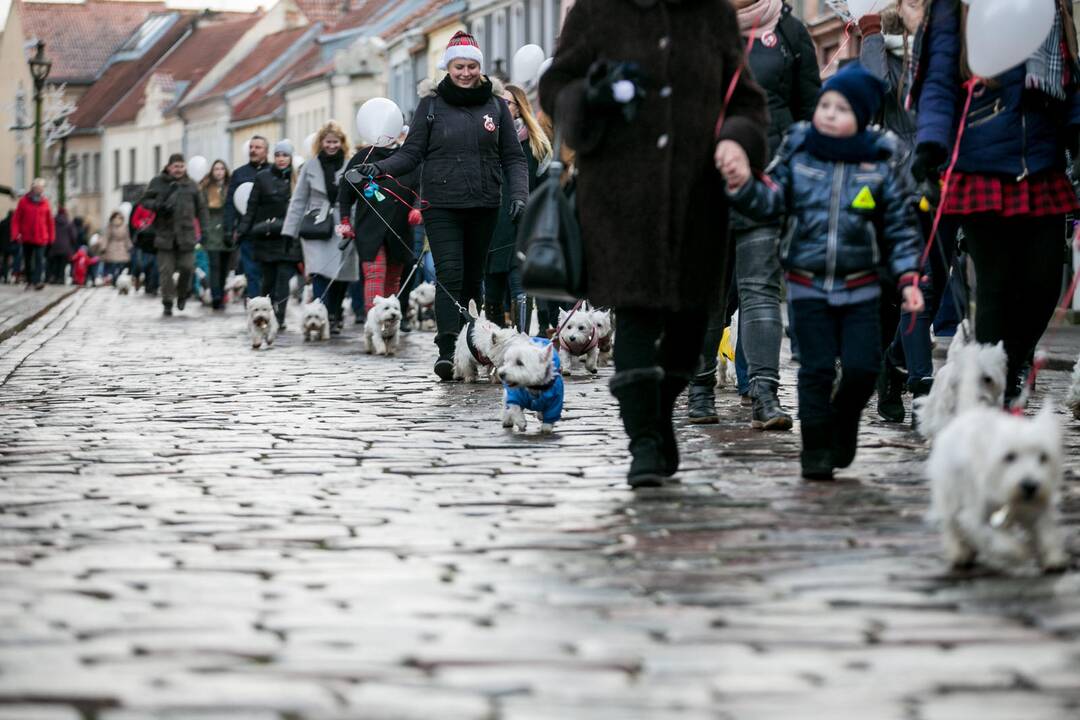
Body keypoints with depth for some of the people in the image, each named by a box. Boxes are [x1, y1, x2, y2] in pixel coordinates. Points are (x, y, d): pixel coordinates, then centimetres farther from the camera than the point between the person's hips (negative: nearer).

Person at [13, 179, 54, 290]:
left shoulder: (45, 202, 2)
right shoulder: (24, 201, 0)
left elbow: (50, 221, 6)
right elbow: (16, 218, 0)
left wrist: (51, 237, 5)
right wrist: (16, 234, -9)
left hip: (41, 238, -1)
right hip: (26, 238, 1)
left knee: (39, 259, -14)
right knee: (27, 260, 11)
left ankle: (37, 281, -22)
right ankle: (29, 281, 25)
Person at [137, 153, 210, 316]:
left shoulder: (191, 185, 10)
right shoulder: (158, 182, 5)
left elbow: (200, 209, 12)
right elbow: (144, 201, 8)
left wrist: (205, 228, 3)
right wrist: (158, 206, -12)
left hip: (186, 234, 1)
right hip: (164, 234, -1)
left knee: (187, 267, -2)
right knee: (166, 270, -2)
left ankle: (182, 294, 26)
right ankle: (167, 304, 8)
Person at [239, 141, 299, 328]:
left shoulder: (297, 179, 6)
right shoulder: (263, 177, 6)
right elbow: (252, 206, 4)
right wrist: (242, 230, -5)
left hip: (288, 239, 0)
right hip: (266, 237, 0)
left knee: (283, 277, -8)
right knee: (269, 278, 3)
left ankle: (279, 318, -8)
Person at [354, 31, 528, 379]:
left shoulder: (496, 107, 8)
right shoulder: (431, 105, 4)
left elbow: (513, 157, 9)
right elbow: (412, 152, 4)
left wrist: (519, 194, -6)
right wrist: (381, 168, -13)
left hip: (484, 206, 2)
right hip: (442, 205, -2)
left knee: (473, 278, 8)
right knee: (449, 275, -14)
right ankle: (447, 350, -20)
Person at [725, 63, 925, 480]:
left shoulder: (881, 164, -2)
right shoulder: (797, 153, 1)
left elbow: (901, 226, 1)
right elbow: (770, 203, 0)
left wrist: (908, 279, -4)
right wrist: (742, 187, -19)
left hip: (860, 287, 0)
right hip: (808, 285, 0)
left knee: (862, 367, -6)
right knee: (816, 368, -2)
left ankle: (844, 420, 23)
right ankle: (816, 450, 7)